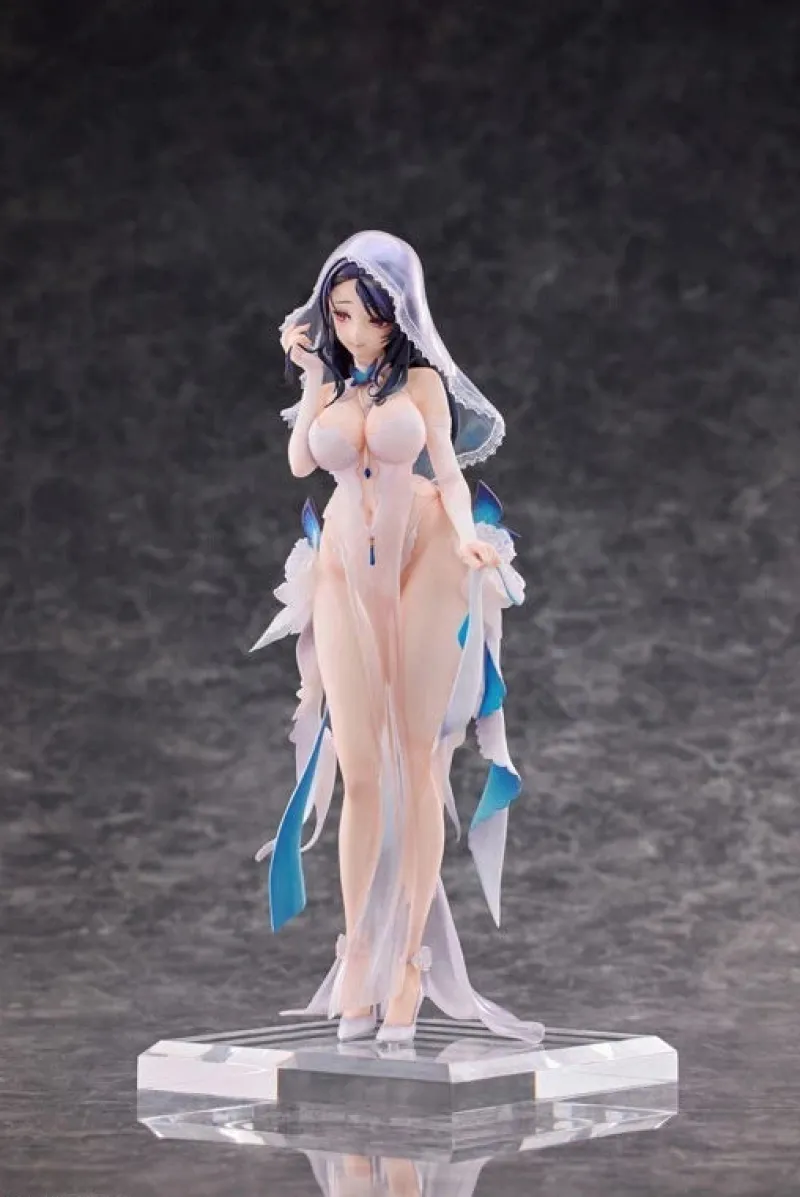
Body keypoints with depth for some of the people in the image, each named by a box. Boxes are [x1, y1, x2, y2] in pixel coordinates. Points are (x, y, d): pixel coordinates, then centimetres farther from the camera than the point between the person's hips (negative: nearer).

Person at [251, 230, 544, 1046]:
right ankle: (356, 953, 5)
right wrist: (313, 374, 4)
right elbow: (299, 461, 1)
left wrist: (467, 540, -22)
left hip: (423, 562, -3)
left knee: (419, 763, -3)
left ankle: (410, 962, -2)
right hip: (345, 571, 3)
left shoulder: (422, 380, 4)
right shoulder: (330, 379, 13)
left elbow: (447, 473, -4)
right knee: (357, 770, -3)